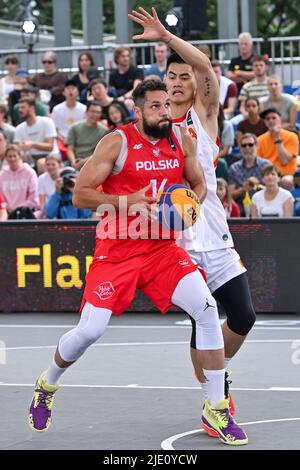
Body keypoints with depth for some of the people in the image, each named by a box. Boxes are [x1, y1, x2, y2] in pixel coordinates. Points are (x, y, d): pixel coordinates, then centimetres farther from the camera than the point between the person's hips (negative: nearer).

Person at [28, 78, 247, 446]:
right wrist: (128, 201, -23)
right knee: (90, 330, -8)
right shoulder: (117, 142, -12)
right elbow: (79, 195, -12)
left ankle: (217, 408, -4)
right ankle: (47, 386, 24)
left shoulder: (182, 141, 3)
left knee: (207, 310, -15)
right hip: (116, 250, -4)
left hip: (162, 248, 4)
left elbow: (198, 184, 18)